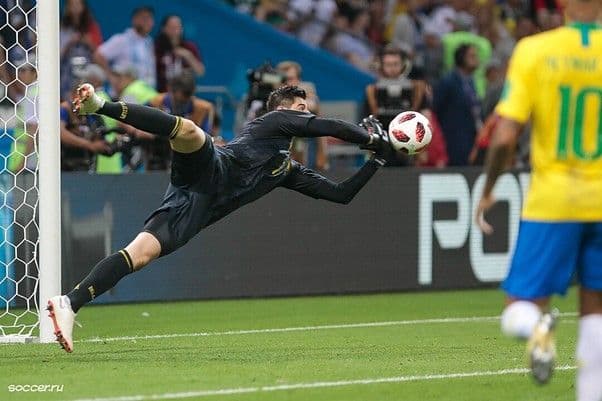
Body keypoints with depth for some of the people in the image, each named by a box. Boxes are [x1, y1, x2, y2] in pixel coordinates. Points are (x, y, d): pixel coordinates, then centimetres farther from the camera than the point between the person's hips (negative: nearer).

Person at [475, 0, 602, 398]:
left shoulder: (533, 51, -8)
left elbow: (504, 138, -10)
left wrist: (488, 192, 5)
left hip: (551, 200, -1)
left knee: (519, 312, 5)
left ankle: (539, 327, -30)